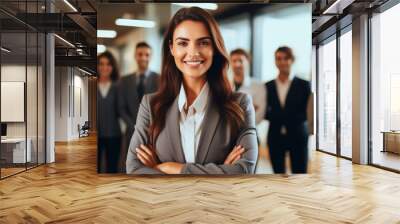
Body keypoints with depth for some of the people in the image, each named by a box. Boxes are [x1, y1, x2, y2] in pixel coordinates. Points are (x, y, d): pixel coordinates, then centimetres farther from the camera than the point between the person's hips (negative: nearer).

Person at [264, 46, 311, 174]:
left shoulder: (303, 85, 1)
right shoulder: (268, 86, 4)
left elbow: (305, 114, -5)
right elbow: (266, 112, 4)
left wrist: (276, 115, -15)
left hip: (297, 136, -1)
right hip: (275, 137, 2)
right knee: (279, 174, 10)